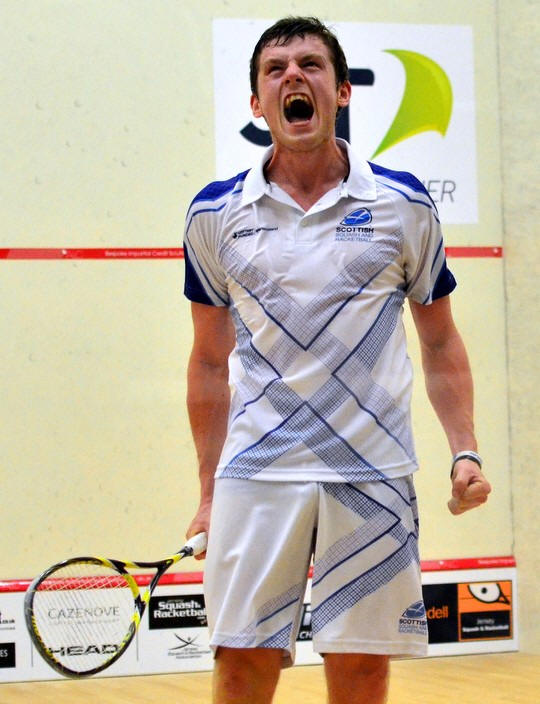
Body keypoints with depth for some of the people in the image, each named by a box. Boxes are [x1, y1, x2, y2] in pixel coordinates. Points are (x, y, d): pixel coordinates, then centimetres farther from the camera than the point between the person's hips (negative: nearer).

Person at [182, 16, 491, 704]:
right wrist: (209, 492, 11)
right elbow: (210, 362, 13)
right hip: (256, 474, 0)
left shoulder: (404, 205, 4)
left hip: (372, 478, 0)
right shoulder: (215, 215, 6)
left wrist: (464, 451, -1)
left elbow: (440, 342, 11)